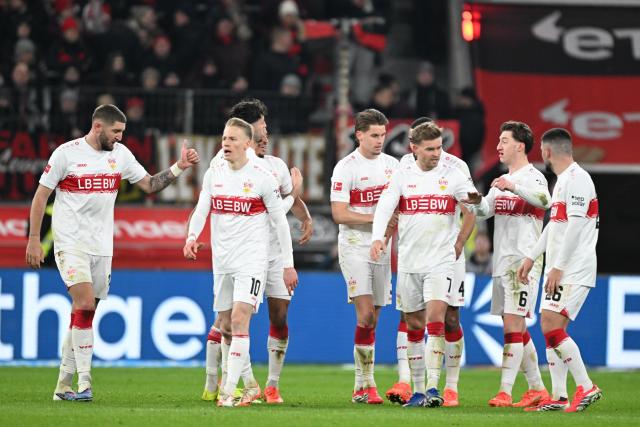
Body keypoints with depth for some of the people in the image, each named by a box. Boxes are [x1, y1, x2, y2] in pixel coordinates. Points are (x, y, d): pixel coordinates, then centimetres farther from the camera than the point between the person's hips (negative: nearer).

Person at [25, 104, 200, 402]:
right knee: (85, 304, -19)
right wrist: (34, 239, -6)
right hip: (71, 243, -6)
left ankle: (64, 385, 14)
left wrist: (179, 167, -1)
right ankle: (84, 382, -18)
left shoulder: (120, 154, 8)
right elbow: (41, 196, -2)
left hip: (101, 246, 6)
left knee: (83, 315, 6)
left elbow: (149, 185, 12)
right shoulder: (67, 153, -7)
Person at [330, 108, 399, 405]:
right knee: (365, 315, -16)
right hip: (354, 248, -6)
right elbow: (339, 214, -13)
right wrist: (376, 219, -18)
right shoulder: (346, 168, -8)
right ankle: (366, 384, -15)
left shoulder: (391, 164, 9)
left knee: (372, 319, 6)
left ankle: (361, 389, 12)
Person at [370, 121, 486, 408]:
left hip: (441, 261, -2)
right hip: (409, 262, 2)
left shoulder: (452, 175, 1)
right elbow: (384, 208, -9)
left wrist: (475, 200, -31)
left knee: (435, 318, -17)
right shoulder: (402, 176, 3)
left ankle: (433, 387, -18)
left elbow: (481, 207, -6)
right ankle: (417, 390, 16)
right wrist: (377, 238, -27)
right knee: (414, 325, 8)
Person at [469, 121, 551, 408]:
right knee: (516, 327, 10)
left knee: (512, 323, -13)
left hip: (523, 260, -9)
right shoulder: (502, 181, 19)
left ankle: (505, 392, -16)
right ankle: (537, 389, 17)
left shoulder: (532, 177, -9)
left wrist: (513, 186, -43)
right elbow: (483, 211, 15)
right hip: (502, 262, 9)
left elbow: (544, 200, -29)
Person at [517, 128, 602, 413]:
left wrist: (558, 267, -21)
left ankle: (587, 388, -10)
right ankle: (558, 398, 9)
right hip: (559, 269, 10)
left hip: (573, 270, -10)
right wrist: (531, 257, 26)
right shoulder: (562, 180, 18)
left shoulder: (577, 179, -14)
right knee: (550, 329, 7)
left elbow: (574, 226, -20)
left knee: (552, 327, -16)